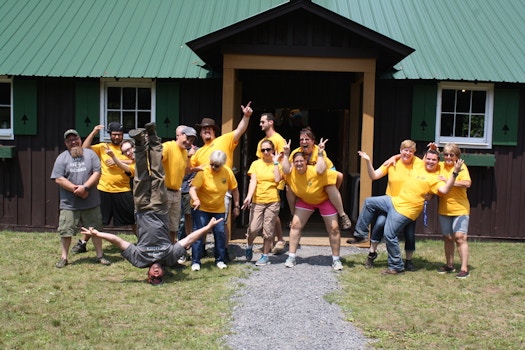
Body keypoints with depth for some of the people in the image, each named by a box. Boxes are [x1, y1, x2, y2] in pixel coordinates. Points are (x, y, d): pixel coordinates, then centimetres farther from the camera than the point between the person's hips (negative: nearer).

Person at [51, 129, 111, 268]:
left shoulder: (90, 154, 3)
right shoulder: (62, 158, 1)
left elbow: (97, 173, -5)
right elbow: (58, 179, -7)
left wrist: (84, 187, -18)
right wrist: (76, 190, -14)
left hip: (91, 203, 1)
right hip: (69, 204, -1)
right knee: (66, 231, 3)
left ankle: (100, 255, 20)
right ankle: (63, 257, 16)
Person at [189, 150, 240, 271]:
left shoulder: (228, 172, -9)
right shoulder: (203, 172, -19)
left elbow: (234, 189, 3)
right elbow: (193, 188, -27)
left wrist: (237, 206, 5)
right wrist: (196, 200, -46)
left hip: (219, 209, 3)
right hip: (201, 208, -3)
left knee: (220, 233, 1)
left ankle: (220, 260, 16)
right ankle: (195, 262, 0)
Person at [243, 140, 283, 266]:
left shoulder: (278, 165, 6)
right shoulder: (256, 164, 6)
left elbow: (277, 179, -12)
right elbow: (253, 181, -5)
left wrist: (275, 162, -7)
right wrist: (248, 197, -19)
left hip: (272, 201, 0)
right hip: (257, 201, 0)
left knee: (268, 230, 2)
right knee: (253, 228, -8)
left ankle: (265, 256, 16)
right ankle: (249, 247, 22)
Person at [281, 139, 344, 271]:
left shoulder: (315, 171, -32)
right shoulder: (292, 171, -19)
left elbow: (321, 170, -47)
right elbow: (285, 170, -34)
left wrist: (320, 153, -38)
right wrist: (286, 154, -30)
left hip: (324, 199, -3)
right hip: (304, 200, 3)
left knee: (333, 228, -4)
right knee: (295, 225, -6)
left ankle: (336, 259, 9)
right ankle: (291, 257, 2)